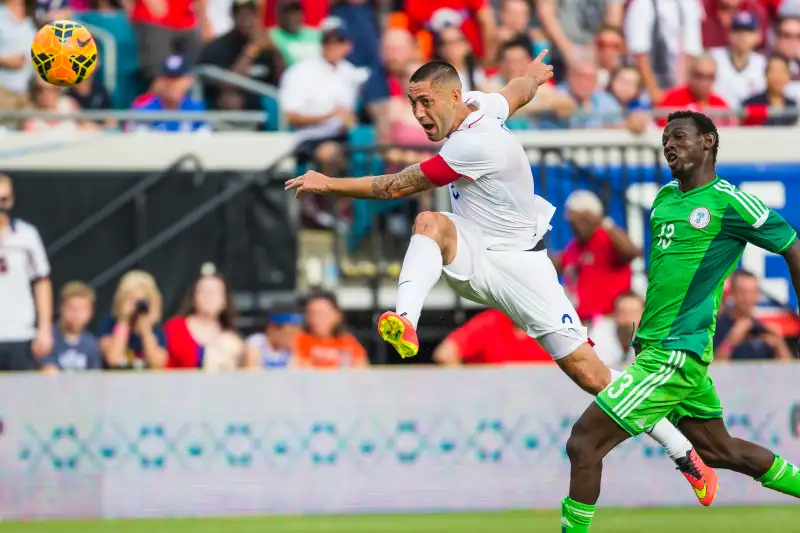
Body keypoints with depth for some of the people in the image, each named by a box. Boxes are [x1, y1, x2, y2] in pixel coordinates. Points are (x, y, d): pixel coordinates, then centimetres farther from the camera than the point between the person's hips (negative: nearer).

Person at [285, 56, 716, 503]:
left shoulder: (476, 144, -27)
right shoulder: (480, 103, -2)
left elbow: (397, 188, -21)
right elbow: (518, 91, 23)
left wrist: (330, 184, -13)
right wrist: (533, 76, 47)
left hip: (519, 265, -7)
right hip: (472, 259, 7)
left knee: (590, 373, -9)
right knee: (431, 223, -27)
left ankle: (684, 453, 5)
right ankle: (405, 321, -45)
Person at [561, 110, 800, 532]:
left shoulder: (729, 203, -9)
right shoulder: (665, 198, 13)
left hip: (675, 354, -9)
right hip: (653, 347, 9)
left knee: (584, 442, -12)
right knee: (717, 450, 19)